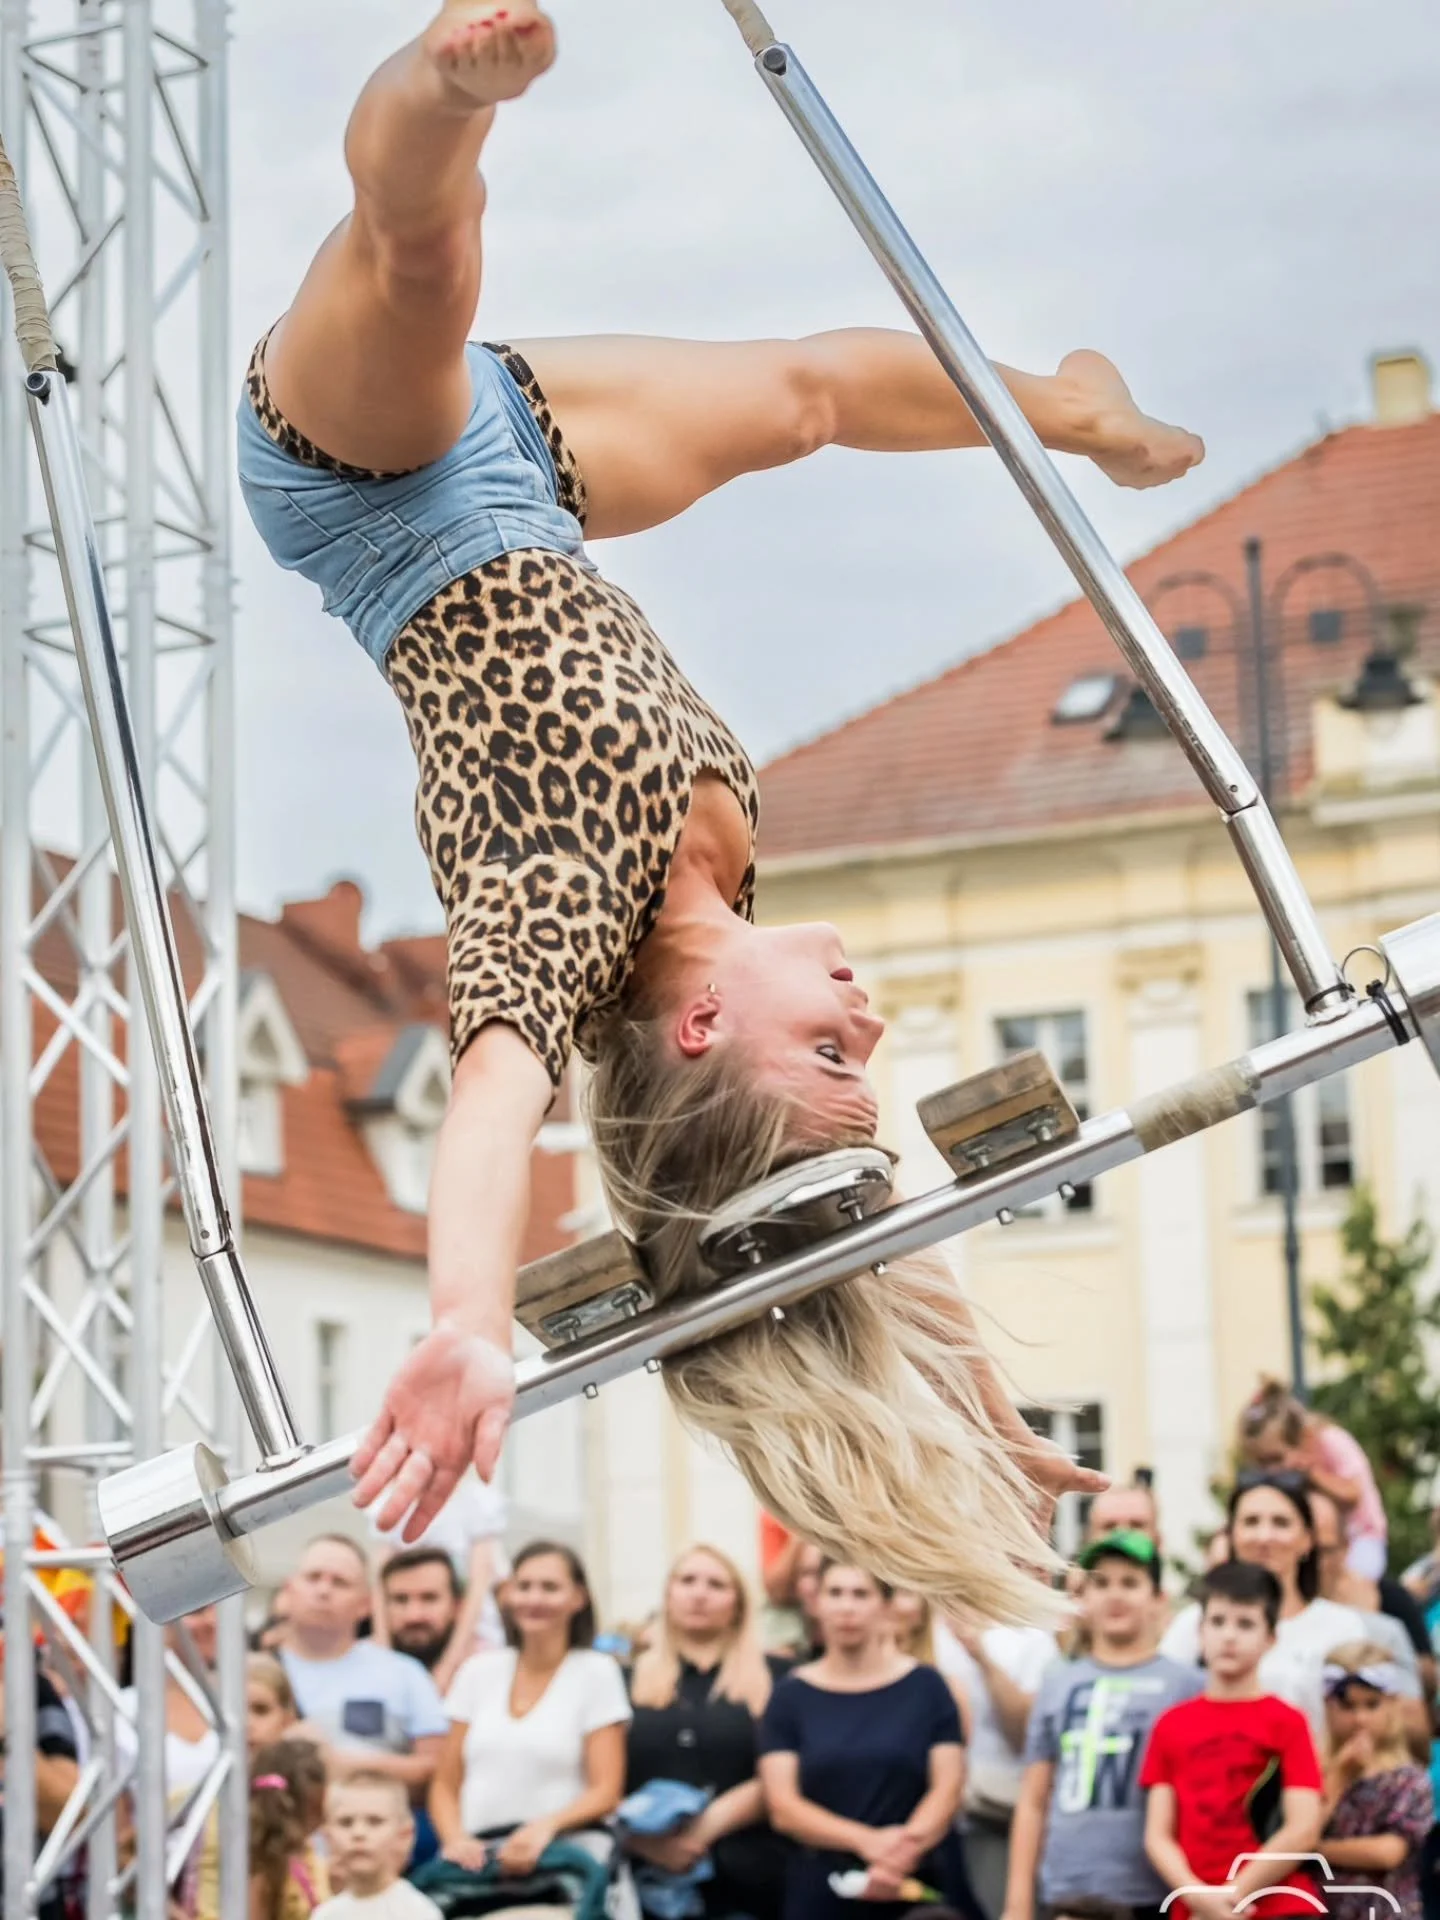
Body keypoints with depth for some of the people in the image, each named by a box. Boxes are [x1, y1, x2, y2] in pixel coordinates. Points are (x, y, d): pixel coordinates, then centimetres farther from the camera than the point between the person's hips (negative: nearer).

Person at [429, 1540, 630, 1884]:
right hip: (480, 1853, 3)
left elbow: (605, 1792, 1)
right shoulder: (479, 1671, 18)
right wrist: (455, 1839, -6)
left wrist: (546, 1825, -19)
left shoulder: (595, 1672, 8)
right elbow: (445, 1785, 17)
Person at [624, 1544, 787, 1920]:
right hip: (650, 1876, 1)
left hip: (748, 1880, -1)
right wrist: (640, 1837, -13)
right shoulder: (632, 1679, 14)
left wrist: (707, 1826, -15)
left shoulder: (771, 1680, 8)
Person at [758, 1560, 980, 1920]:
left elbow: (948, 1787, -1)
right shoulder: (791, 1695, 5)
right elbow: (783, 1806, -3)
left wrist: (906, 1848, -20)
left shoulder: (925, 1686, 5)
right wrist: (868, 1841, -18)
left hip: (920, 1885, 0)